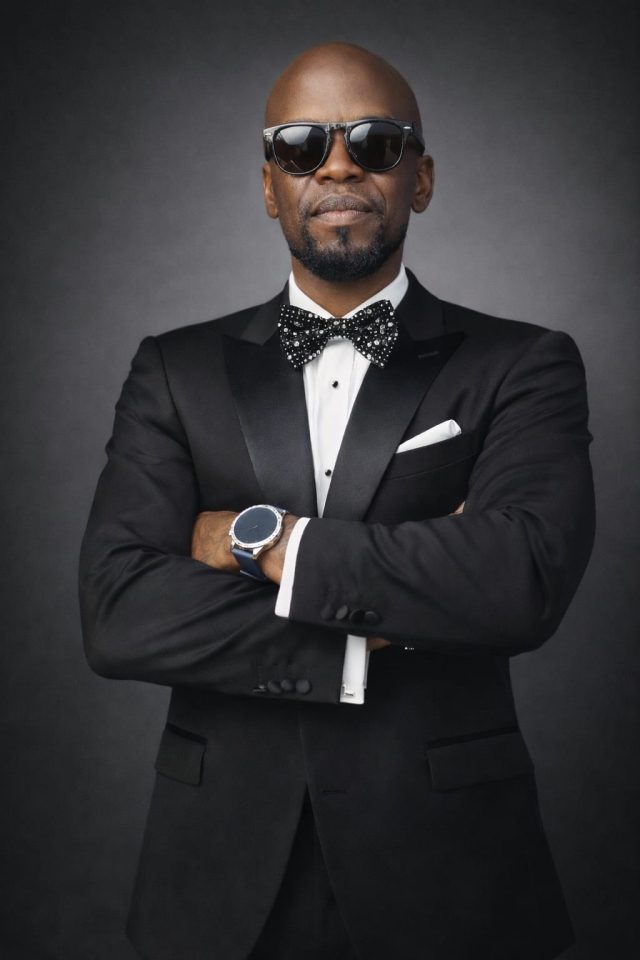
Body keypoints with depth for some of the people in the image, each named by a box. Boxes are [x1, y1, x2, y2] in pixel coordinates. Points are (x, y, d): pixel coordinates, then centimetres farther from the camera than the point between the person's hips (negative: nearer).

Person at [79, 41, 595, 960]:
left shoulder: (525, 366, -3)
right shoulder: (176, 371, 1)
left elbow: (527, 580, -20)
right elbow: (118, 611, -11)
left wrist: (265, 539, -15)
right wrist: (385, 635, -16)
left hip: (444, 866, -1)